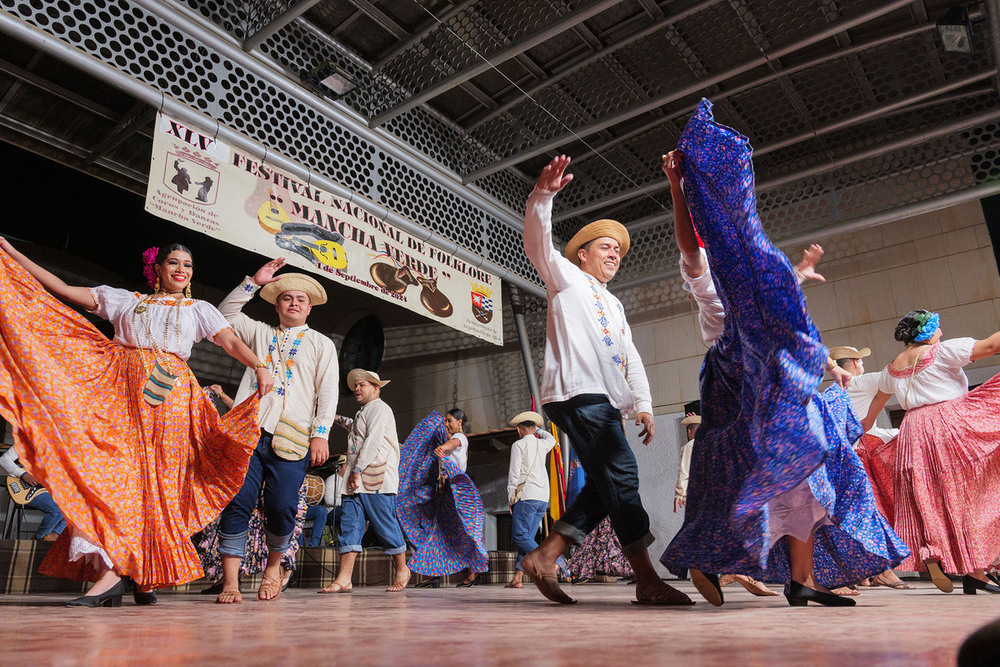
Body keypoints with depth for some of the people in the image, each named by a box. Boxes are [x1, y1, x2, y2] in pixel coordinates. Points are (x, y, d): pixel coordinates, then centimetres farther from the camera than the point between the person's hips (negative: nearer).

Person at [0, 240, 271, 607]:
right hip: (121, 390, 1)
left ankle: (146, 573, -1)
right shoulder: (127, 300, 22)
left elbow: (231, 342, 2)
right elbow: (63, 289, 20)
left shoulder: (199, 309, 18)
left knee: (153, 478, -6)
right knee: (107, 466, -15)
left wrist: (258, 367, -17)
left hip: (167, 395, -1)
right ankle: (109, 570, -19)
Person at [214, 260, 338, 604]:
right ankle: (230, 582, -2)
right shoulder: (259, 333, 24)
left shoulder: (321, 344, 16)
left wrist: (320, 434, -4)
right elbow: (226, 314, 15)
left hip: (291, 439, -1)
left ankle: (273, 567, 20)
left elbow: (328, 392, 7)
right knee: (237, 504, -7)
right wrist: (254, 281, 9)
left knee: (281, 509, -5)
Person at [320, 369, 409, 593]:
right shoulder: (363, 413, 26)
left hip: (376, 480, -9)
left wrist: (357, 470, -18)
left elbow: (373, 441, -15)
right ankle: (344, 579, -6)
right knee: (349, 526, -2)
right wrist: (340, 420, 49)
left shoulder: (380, 408, -3)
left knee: (385, 526, -3)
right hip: (356, 481, 9)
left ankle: (402, 570, 13)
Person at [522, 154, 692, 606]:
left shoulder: (614, 306, 31)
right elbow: (537, 243, -7)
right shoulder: (566, 278, 11)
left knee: (606, 486, 2)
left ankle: (544, 557, 6)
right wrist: (543, 195, -22)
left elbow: (631, 359, 25)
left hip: (605, 402, 8)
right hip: (578, 392, -8)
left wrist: (642, 404, 13)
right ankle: (647, 581, -8)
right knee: (621, 476, -12)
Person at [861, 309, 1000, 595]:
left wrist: (867, 422, 48)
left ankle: (931, 552, -9)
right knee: (968, 495, -1)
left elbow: (878, 399, 32)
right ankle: (976, 571, -1)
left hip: (913, 432, 5)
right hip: (950, 424, -5)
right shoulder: (943, 351, -2)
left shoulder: (891, 369, 16)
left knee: (927, 499, 8)